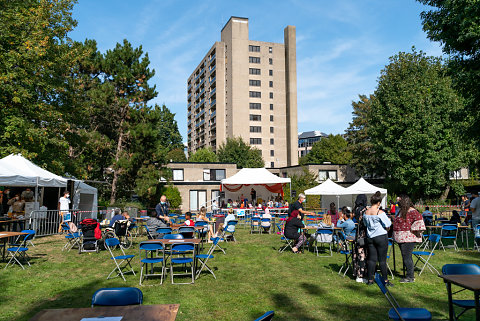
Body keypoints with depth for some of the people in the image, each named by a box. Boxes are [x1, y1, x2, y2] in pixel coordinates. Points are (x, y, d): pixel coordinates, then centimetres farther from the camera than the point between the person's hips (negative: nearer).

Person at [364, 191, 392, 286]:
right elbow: (388, 225, -10)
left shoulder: (366, 212, 2)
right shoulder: (380, 213, -16)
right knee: (382, 259, 3)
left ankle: (370, 279, 12)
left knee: (371, 258, 9)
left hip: (370, 237, 5)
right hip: (381, 237, -5)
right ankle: (385, 280, 11)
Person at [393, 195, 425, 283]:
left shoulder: (411, 211, -16)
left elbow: (419, 219, -28)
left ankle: (410, 277, 1)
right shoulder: (402, 211, 15)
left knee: (407, 257, -7)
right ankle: (409, 275, 24)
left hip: (408, 238, -10)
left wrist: (415, 231, -24)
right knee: (405, 257, 14)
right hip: (402, 238, 10)